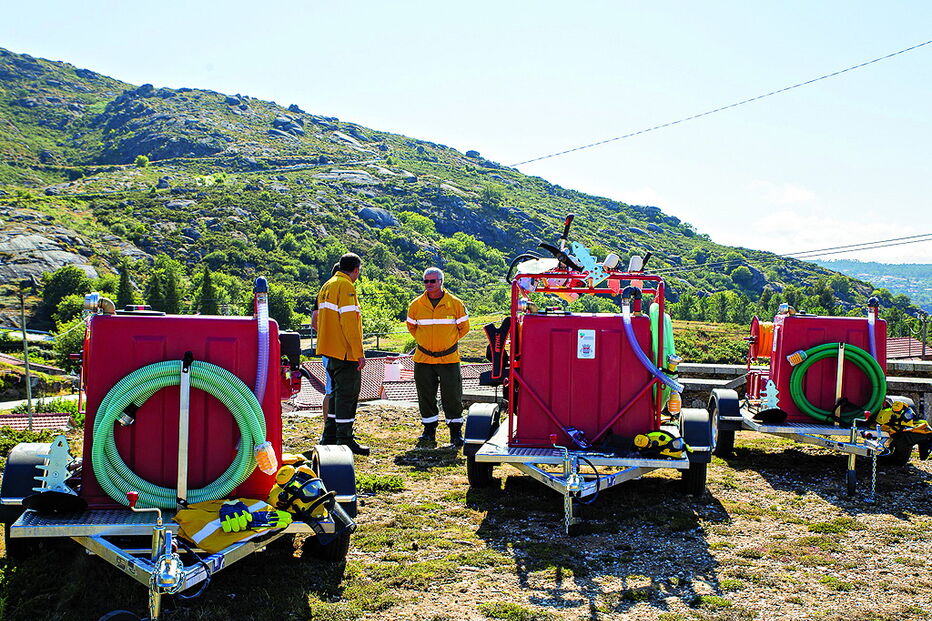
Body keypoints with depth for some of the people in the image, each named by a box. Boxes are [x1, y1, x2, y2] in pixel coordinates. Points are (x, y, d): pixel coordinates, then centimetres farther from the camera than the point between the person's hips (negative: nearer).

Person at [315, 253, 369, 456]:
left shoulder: (326, 286, 17)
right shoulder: (346, 287, -13)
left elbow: (318, 320, 21)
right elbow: (349, 322, -20)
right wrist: (359, 353, -19)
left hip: (330, 350, 10)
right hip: (345, 352, -10)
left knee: (338, 391, 18)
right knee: (347, 393, -6)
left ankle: (330, 435, 24)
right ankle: (344, 439, -4)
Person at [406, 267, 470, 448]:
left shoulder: (455, 304, -3)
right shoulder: (416, 305, 2)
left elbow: (464, 327, 9)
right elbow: (411, 326, 19)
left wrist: (449, 341, 8)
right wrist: (422, 341, 11)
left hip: (449, 358, -2)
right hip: (423, 359, 2)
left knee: (452, 397, 3)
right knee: (426, 397, 8)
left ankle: (456, 432, 16)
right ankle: (429, 431, 21)